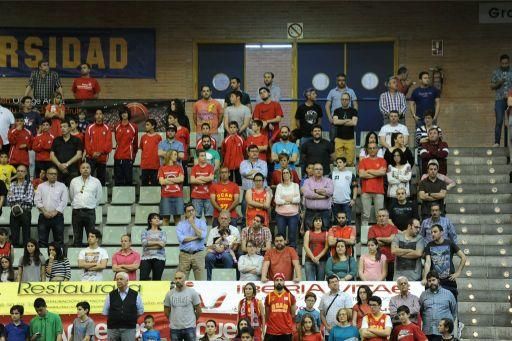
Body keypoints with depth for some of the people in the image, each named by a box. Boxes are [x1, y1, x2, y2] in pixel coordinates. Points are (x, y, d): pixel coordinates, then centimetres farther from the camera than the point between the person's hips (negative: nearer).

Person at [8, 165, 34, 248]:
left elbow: (30, 199, -11)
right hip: (14, 212, 2)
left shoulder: (29, 185, 2)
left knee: (26, 236, 1)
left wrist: (14, 197, -6)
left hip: (25, 212, -2)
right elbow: (9, 199, -3)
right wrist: (23, 198, -14)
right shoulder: (12, 184, 9)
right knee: (14, 237, 4)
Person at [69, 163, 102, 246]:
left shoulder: (96, 182, 6)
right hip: (76, 212, 2)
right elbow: (71, 196, 18)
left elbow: (99, 198, 10)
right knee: (77, 237, 3)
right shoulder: (74, 181, 10)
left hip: (90, 212, -2)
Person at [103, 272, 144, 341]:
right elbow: (105, 312, 11)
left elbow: (140, 312, 10)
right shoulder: (111, 295, 7)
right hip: (113, 328, 2)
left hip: (129, 329, -2)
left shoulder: (136, 295, 4)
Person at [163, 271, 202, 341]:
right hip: (174, 328, 2)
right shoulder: (169, 294, 0)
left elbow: (198, 310, 2)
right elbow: (166, 311, 12)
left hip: (189, 328, -2)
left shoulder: (192, 292, -6)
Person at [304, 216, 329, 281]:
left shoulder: (326, 233, 12)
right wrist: (312, 257, -10)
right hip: (309, 260, 0)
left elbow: (326, 247, 2)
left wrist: (318, 257, -10)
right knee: (309, 281, -13)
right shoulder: (308, 232, 14)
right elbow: (306, 246, 4)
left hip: (322, 260, 0)